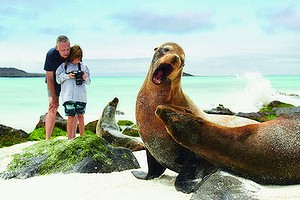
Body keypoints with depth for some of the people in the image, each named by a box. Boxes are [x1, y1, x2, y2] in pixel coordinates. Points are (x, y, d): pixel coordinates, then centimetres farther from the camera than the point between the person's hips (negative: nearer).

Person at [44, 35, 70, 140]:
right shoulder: (51, 55, -30)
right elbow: (49, 78, -23)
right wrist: (54, 97, -20)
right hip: (54, 82, -2)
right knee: (52, 109, -13)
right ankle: (47, 139, -11)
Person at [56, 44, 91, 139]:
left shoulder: (83, 66, 12)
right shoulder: (64, 66, 8)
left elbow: (88, 82, 14)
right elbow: (58, 79, 6)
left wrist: (85, 78, -8)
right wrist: (67, 76, -10)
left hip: (81, 95, 2)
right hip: (68, 95, -2)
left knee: (80, 116, 6)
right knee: (71, 116, -7)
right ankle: (70, 139, -4)